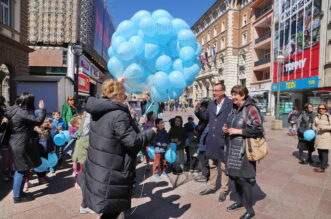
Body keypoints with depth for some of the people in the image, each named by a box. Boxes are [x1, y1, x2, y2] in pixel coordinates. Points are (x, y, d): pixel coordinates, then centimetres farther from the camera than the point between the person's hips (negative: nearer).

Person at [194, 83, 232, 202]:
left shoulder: (230, 104, -12)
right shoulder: (211, 104, 8)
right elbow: (205, 118, 12)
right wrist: (197, 110, -2)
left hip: (224, 140, -6)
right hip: (211, 140, 6)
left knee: (224, 167, 11)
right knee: (212, 165, 20)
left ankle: (224, 190, 29)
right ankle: (211, 187, 37)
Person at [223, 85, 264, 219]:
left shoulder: (250, 109, -13)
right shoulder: (234, 109, 12)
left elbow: (257, 129, -19)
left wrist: (238, 131, -19)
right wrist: (227, 128, 5)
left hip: (244, 150, -8)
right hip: (233, 149, 8)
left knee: (243, 178, -2)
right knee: (235, 176, 18)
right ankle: (241, 201, 39)